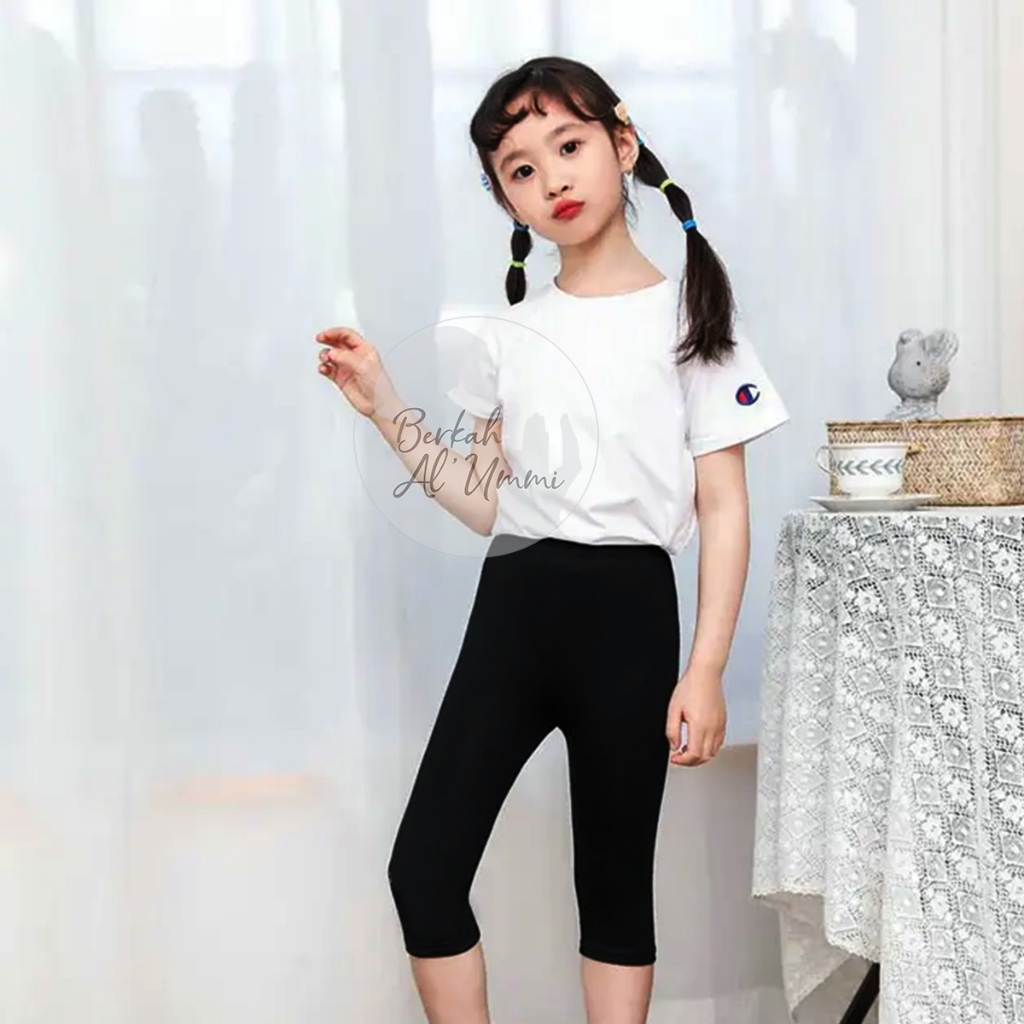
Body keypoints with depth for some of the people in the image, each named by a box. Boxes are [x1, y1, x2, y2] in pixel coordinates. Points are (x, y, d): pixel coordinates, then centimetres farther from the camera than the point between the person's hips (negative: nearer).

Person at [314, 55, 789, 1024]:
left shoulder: (689, 315, -1)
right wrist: (386, 411, 3)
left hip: (626, 608, -3)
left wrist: (706, 670, -9)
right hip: (512, 605, 4)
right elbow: (488, 503, 12)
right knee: (423, 871, -1)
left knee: (614, 880, 8)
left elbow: (723, 510, -3)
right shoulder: (508, 331, 10)